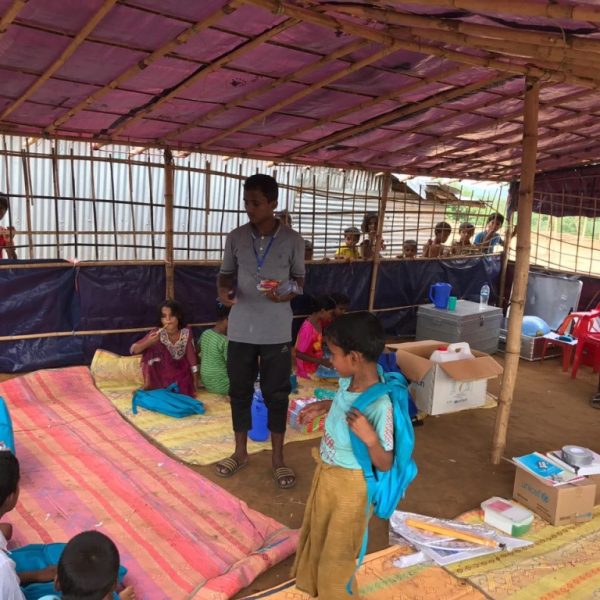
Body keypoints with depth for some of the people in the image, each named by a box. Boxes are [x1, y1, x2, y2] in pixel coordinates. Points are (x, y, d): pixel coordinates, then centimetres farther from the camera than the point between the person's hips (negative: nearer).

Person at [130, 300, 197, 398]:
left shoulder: (186, 332, -16)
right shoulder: (157, 333, -18)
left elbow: (191, 356, -8)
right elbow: (133, 350, -16)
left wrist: (194, 381, -9)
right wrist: (148, 342, -36)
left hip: (181, 371, 0)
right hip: (162, 372, 1)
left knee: (183, 393, -27)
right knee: (151, 349, -25)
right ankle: (149, 385, -10)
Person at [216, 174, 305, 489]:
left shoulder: (292, 240, -6)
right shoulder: (236, 237, -1)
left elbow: (299, 279, 4)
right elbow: (226, 273, 9)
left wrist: (287, 294, -18)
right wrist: (223, 289, -13)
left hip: (277, 332, -2)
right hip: (241, 329, 2)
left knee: (276, 394, 7)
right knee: (240, 391, 12)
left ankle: (278, 457, 23)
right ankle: (240, 452, 31)